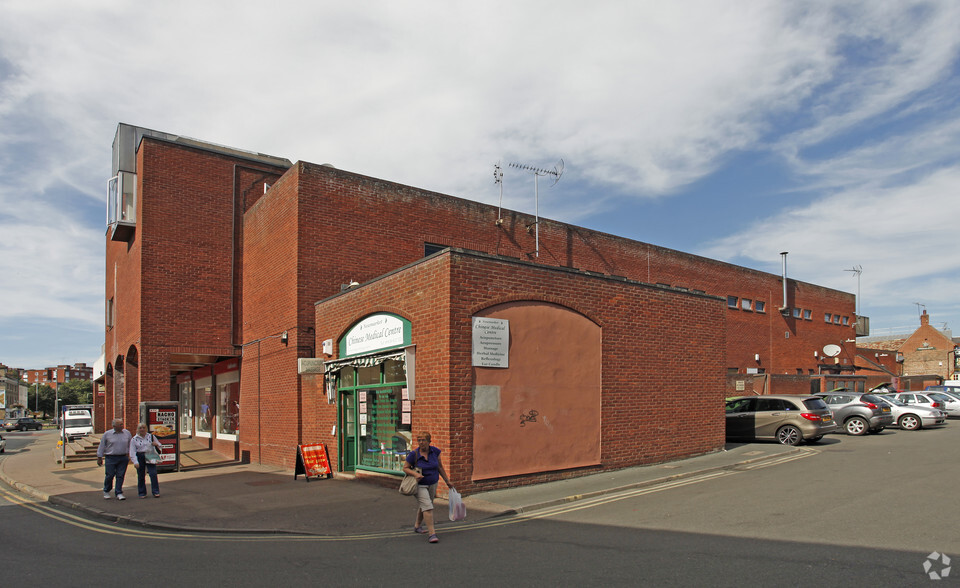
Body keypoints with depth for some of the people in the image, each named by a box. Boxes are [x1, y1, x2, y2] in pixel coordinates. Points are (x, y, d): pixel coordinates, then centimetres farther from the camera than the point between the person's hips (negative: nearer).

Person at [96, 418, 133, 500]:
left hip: (123, 458, 2)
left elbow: (130, 445, 16)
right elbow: (101, 446, 7)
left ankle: (119, 493, 7)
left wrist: (129, 455, 15)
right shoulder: (107, 434, 0)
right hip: (111, 458, -2)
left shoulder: (127, 433, 6)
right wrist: (99, 458, 7)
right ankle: (106, 491, 23)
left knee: (120, 476, 0)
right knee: (110, 475, 0)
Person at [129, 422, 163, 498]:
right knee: (141, 476, 4)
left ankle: (156, 492, -5)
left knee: (153, 474, -10)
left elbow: (160, 447, 16)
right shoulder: (134, 439, 5)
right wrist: (135, 462, -11)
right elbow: (132, 452, -1)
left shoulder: (151, 436, 9)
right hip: (140, 458, 0)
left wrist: (156, 445, -8)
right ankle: (142, 493, 17)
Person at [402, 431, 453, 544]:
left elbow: (440, 467, 5)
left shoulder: (435, 451, -6)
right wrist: (415, 474, -26)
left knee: (423, 506, 21)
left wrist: (447, 481, 9)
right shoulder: (413, 454, -16)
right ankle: (432, 533, -17)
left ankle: (417, 526, 43)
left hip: (433, 484, 5)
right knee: (427, 507, -18)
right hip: (420, 485, -5)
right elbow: (405, 468, -7)